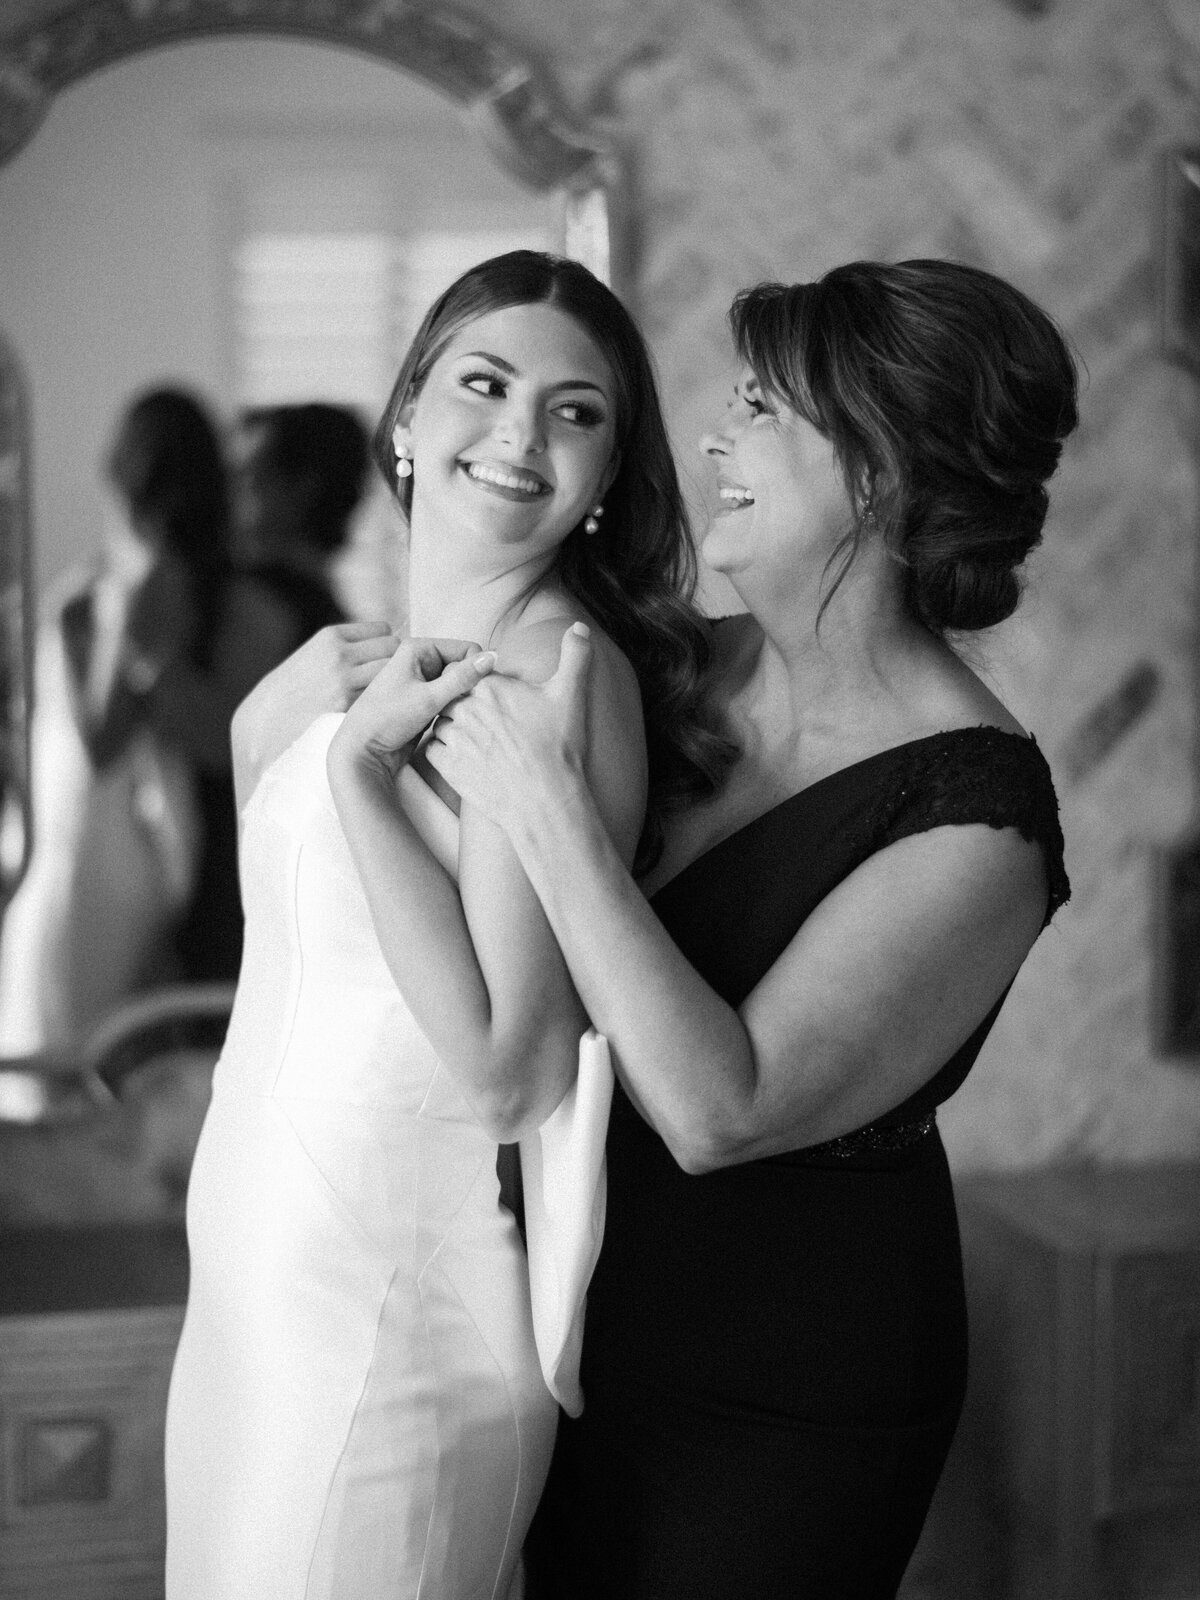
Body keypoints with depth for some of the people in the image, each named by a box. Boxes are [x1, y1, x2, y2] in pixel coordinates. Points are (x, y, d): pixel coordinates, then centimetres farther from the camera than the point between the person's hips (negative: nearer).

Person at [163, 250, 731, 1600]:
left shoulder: (559, 674, -17)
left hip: (397, 1301, -8)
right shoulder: (371, 666, 7)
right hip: (265, 1271, 8)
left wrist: (361, 765, -20)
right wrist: (313, 694, 2)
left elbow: (510, 1069, -22)